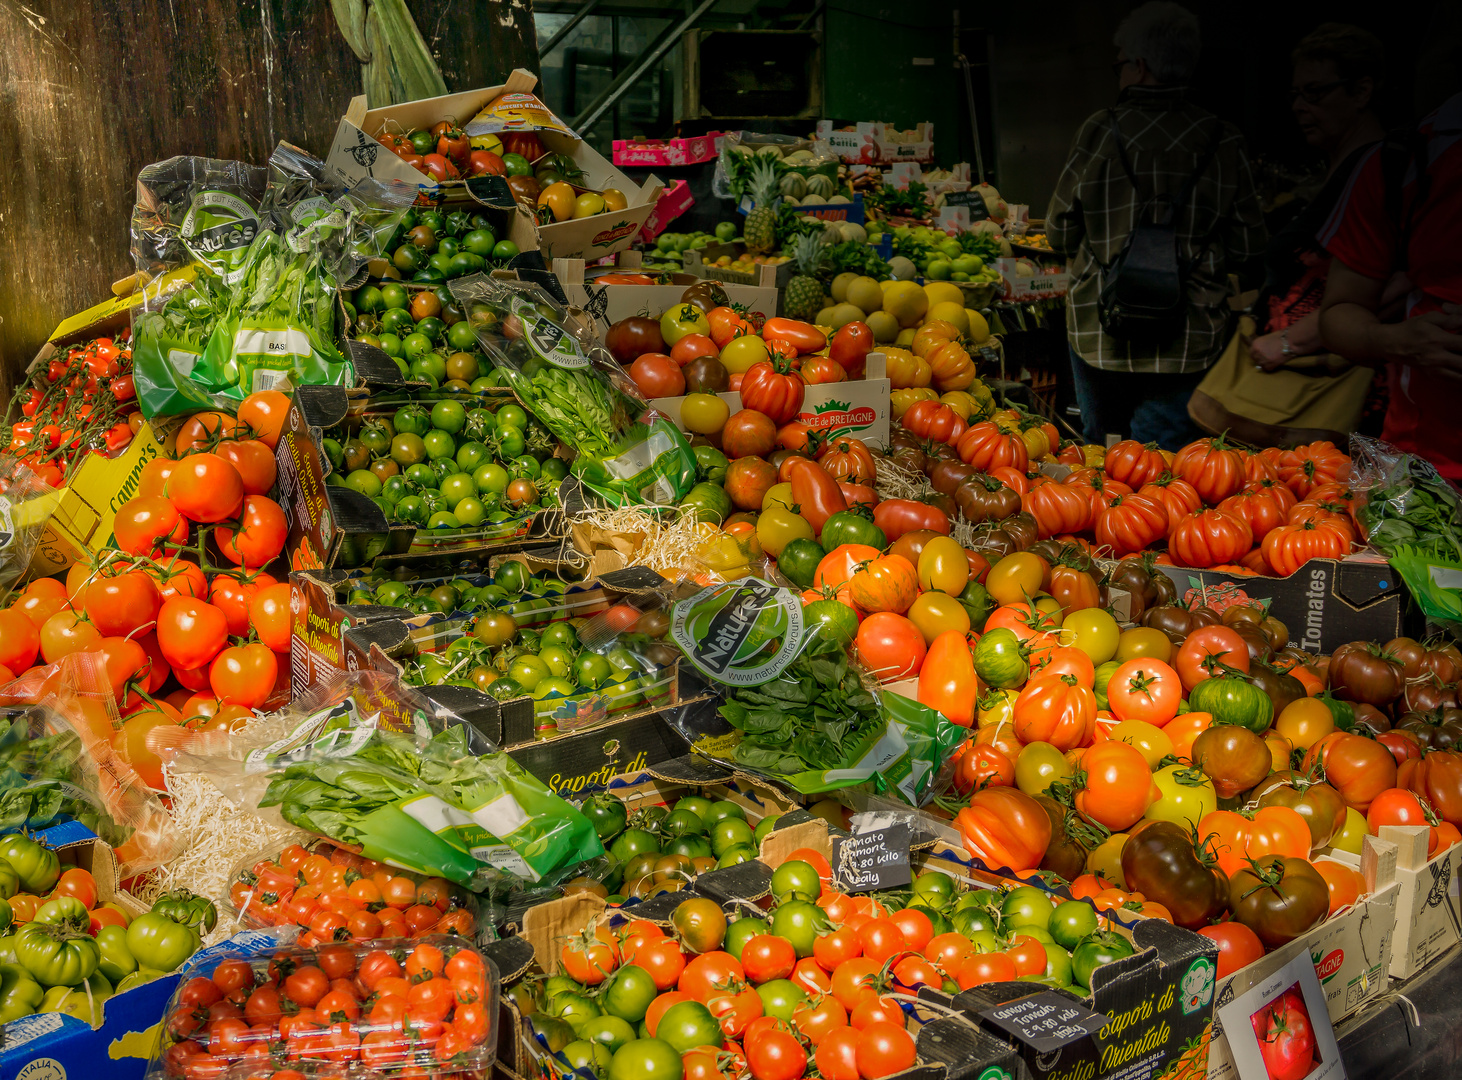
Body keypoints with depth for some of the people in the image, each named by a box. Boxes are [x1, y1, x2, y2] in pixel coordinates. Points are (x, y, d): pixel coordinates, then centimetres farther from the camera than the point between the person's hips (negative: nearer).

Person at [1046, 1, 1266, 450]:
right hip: (1184, 342, 0)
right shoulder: (1223, 142, -4)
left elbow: (1060, 232, 0)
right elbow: (1247, 247, 0)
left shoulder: (1099, 131, -7)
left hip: (1099, 333, 0)